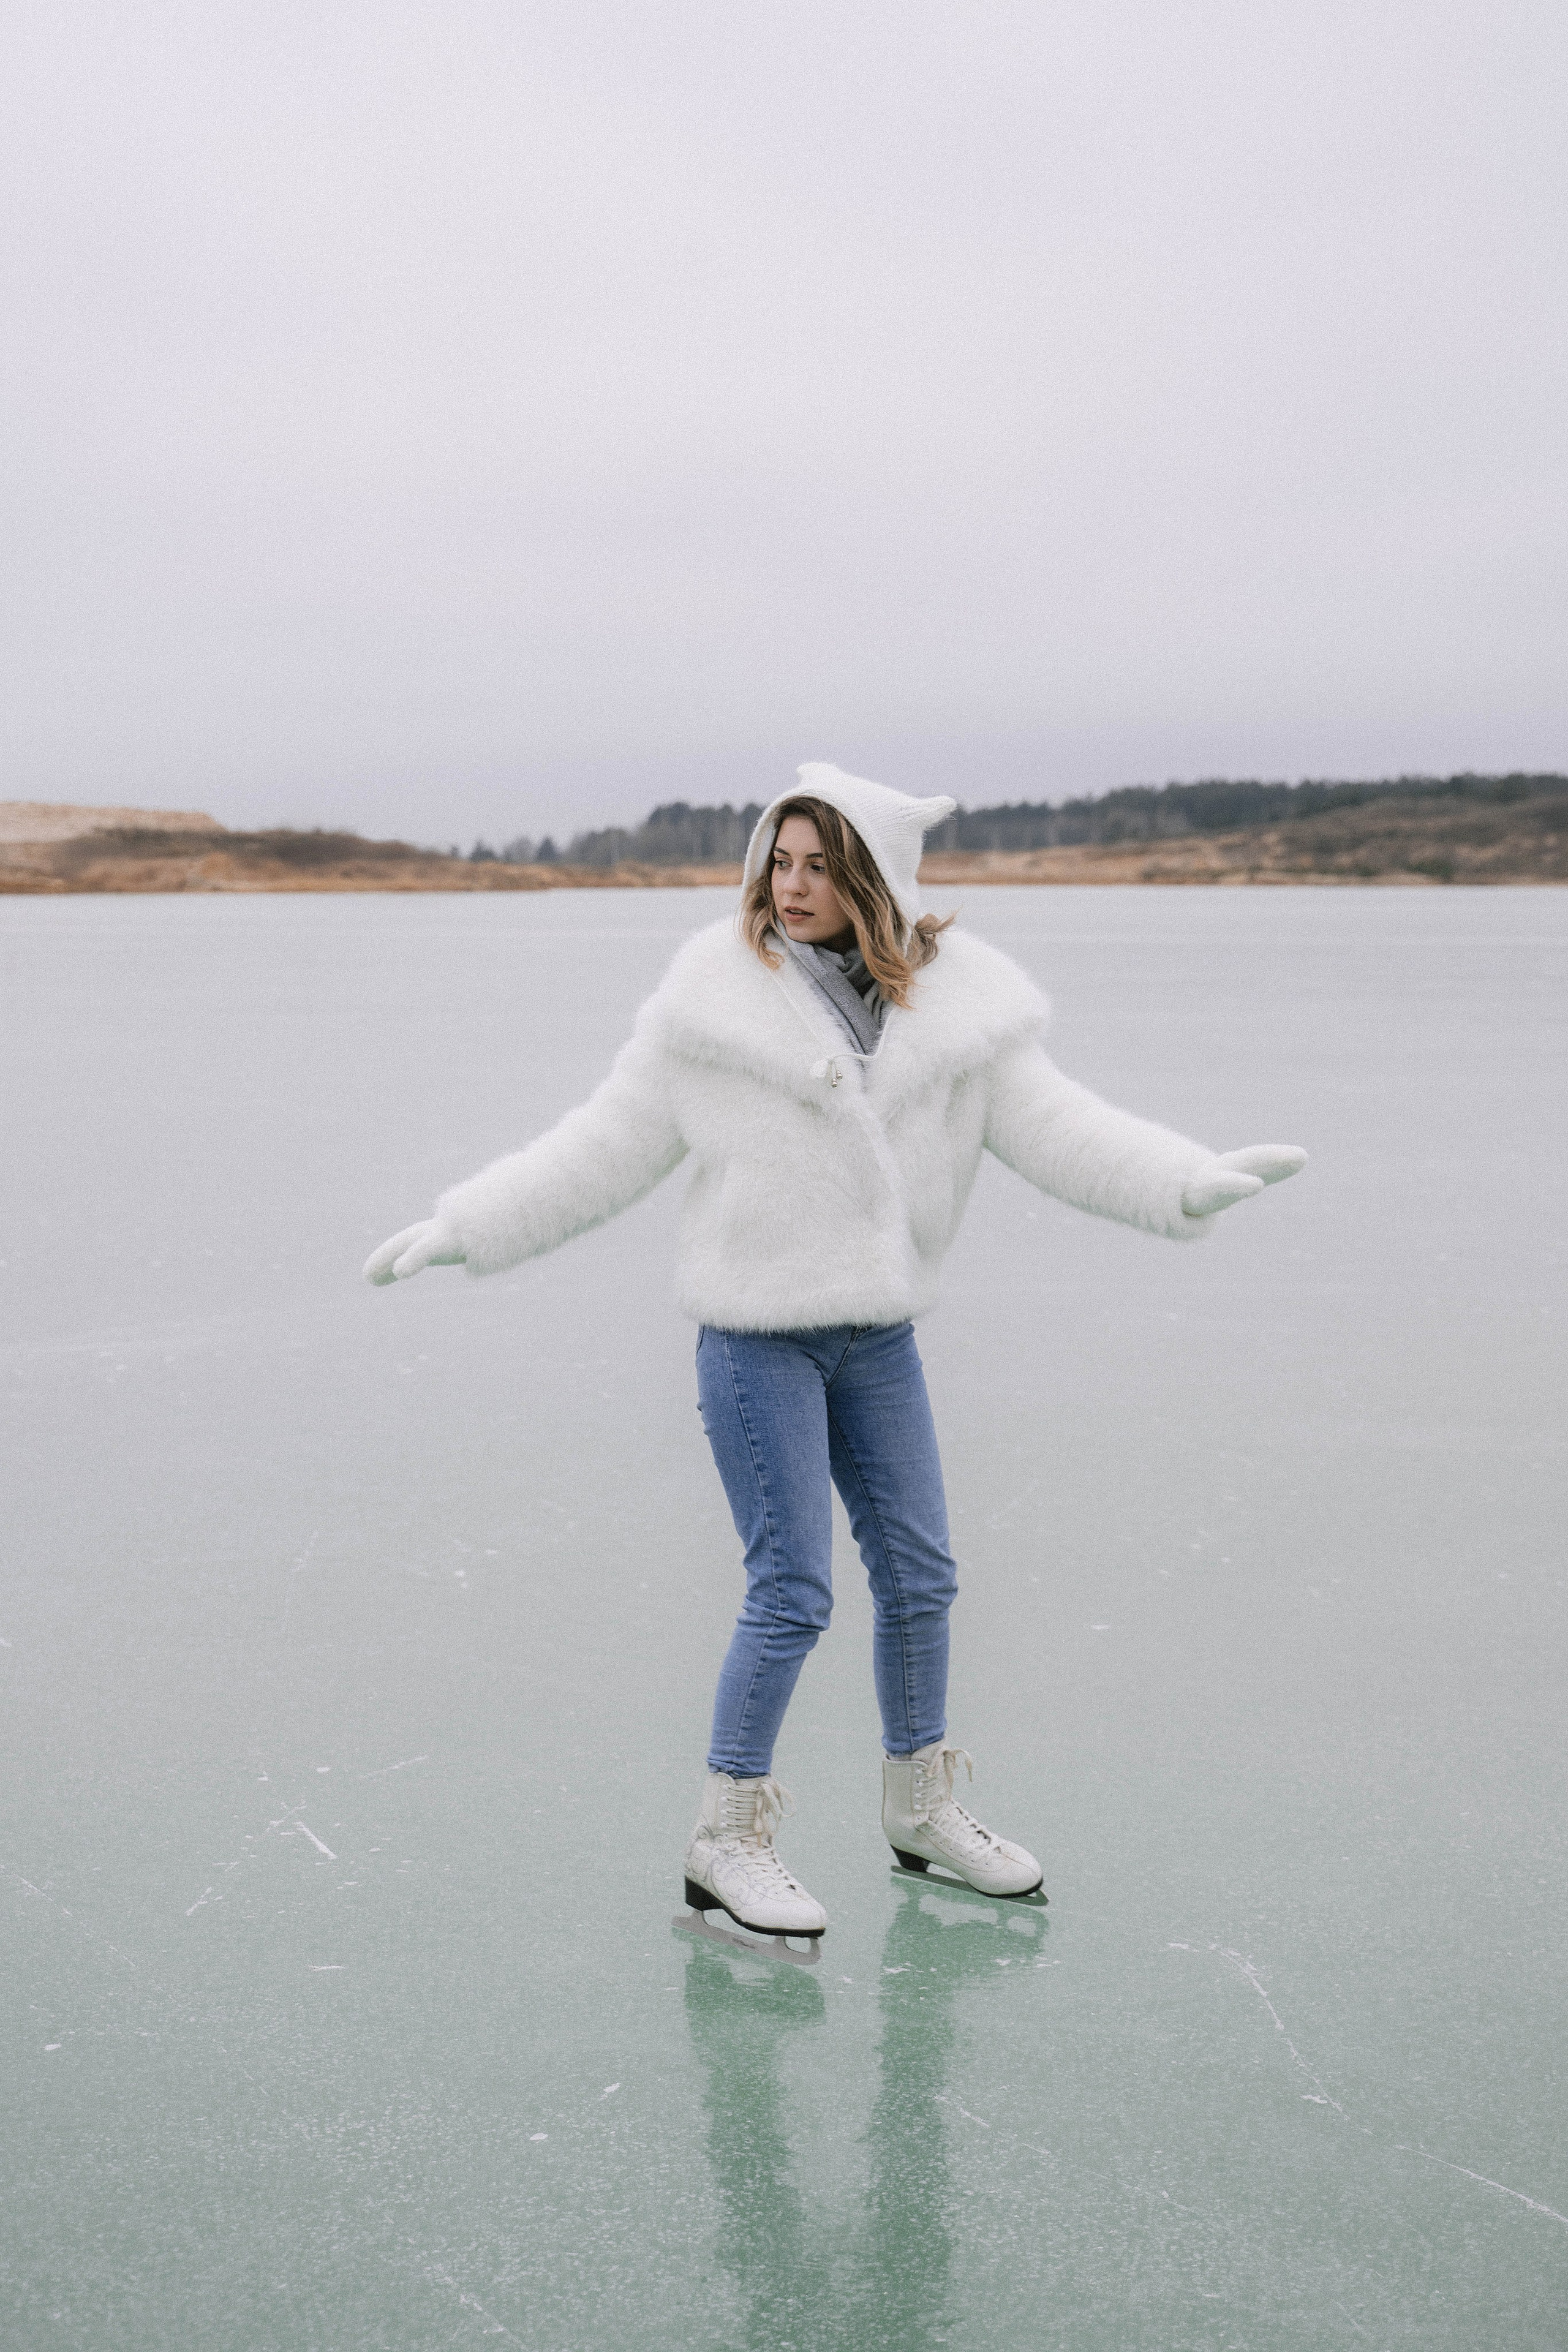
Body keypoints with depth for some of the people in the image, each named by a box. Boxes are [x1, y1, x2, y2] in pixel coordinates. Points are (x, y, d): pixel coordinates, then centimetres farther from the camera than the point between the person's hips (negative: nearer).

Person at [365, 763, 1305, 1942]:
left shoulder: (954, 1000, -1)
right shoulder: (718, 999, -9)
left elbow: (1051, 1123, -4)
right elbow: (608, 1147, -3)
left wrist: (1192, 1178, -17)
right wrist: (464, 1226, -7)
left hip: (880, 1332, 5)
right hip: (758, 1336, -4)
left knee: (920, 1571, 12)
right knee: (793, 1589, -5)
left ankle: (921, 1808, 31)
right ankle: (726, 1838, 10)